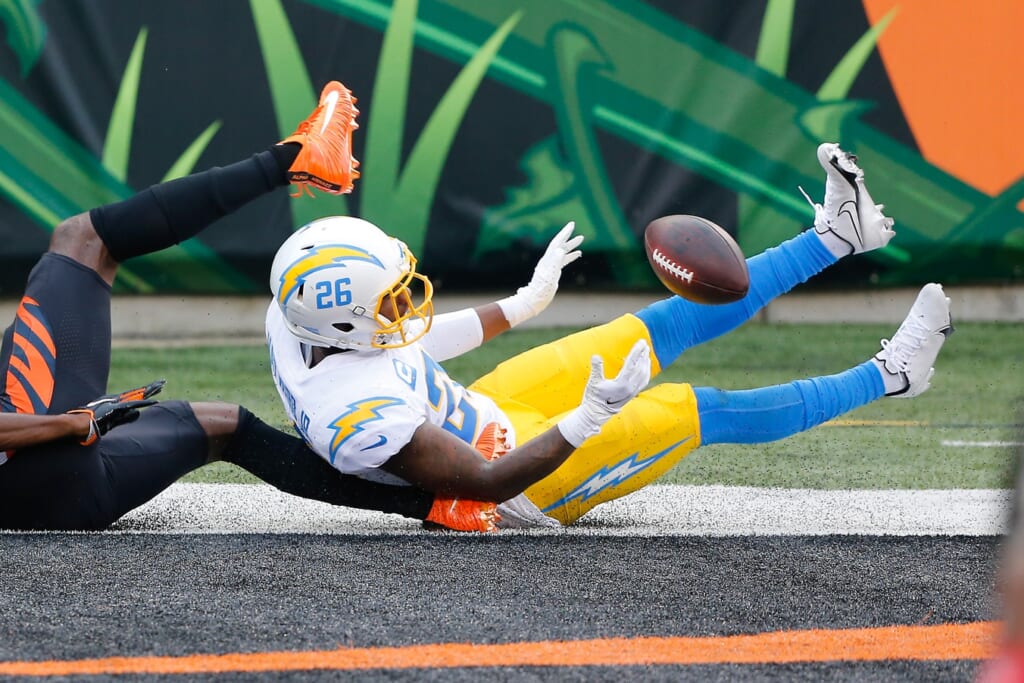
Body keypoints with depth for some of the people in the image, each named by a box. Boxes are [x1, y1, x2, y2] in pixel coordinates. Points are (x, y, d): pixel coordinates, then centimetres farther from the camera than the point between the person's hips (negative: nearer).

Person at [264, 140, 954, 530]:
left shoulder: (299, 319, -15)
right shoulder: (364, 416, -42)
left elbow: (405, 344, 5)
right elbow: (487, 484, -32)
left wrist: (521, 305, 15)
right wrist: (583, 424, -39)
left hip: (484, 405, 8)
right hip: (525, 475, -8)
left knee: (664, 329, 9)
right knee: (703, 412, -1)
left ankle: (835, 235, 19)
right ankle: (889, 375, 17)